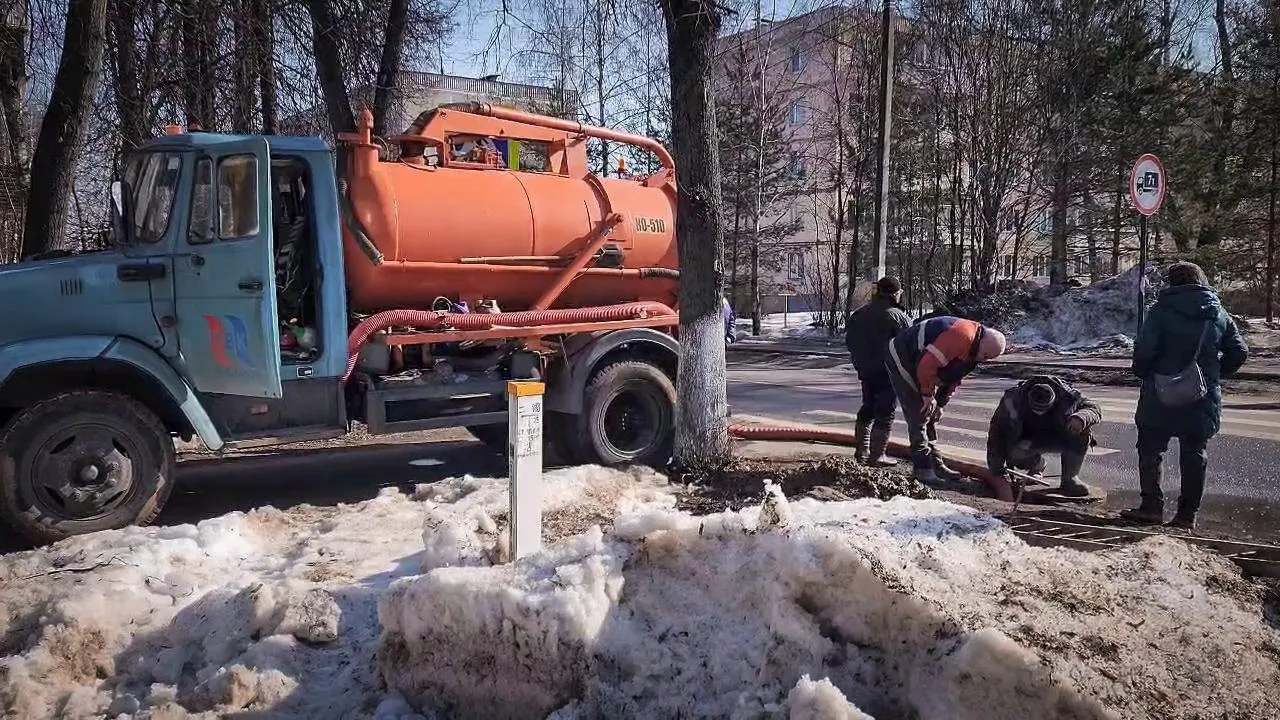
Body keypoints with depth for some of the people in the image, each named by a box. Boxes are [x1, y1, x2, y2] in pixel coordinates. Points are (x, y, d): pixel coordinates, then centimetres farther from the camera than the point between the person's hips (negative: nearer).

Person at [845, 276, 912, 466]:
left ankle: (862, 451, 24)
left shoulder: (858, 314, 6)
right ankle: (877, 455, -1)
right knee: (885, 412, 0)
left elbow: (849, 340, 10)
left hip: (865, 370, 7)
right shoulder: (897, 316, -14)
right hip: (889, 371, -7)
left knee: (868, 408, 19)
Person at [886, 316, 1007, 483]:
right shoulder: (963, 336, -30)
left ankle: (936, 464, 17)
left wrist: (941, 404, 6)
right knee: (919, 415, -10)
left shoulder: (974, 351, 3)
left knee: (931, 417, 11)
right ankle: (923, 468, -6)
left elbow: (954, 378, 13)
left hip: (918, 367, 10)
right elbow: (927, 364, -34)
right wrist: (928, 394, -21)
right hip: (902, 361, -10)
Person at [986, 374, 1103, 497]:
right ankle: (1036, 464, 4)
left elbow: (1095, 408, -18)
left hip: (1057, 436, 1)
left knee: (1082, 430, -30)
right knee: (1017, 451, -35)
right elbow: (997, 430, -21)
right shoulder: (1014, 399, -26)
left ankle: (1070, 479, -18)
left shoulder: (1067, 395, -26)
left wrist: (1081, 417, -44)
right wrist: (996, 467, -23)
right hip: (1028, 438, 0)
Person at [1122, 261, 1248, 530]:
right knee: (1195, 455, 11)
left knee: (1151, 450, 8)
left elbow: (1144, 349, -17)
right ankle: (1187, 515, 13)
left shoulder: (1162, 311, -9)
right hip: (1203, 399, 4)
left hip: (1161, 397, -4)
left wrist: (1143, 372, 2)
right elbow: (1239, 353, 7)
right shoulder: (1220, 315, 5)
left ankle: (1152, 507, 5)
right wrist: (1215, 375, 16)